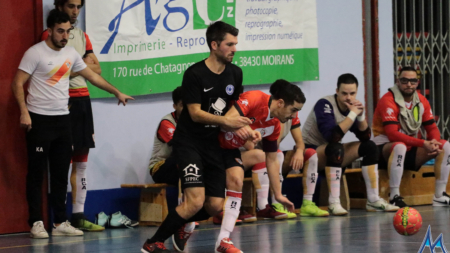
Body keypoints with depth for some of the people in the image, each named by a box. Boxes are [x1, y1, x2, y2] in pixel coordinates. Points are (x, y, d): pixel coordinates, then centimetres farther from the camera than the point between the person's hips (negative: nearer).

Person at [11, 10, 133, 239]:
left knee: (61, 174, 7)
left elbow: (92, 76, 20)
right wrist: (24, 112, -21)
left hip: (62, 119, 6)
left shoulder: (70, 54, 10)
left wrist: (117, 93, 19)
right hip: (39, 119, -6)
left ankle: (60, 222, 12)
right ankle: (36, 223, 3)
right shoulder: (35, 53, -9)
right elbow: (17, 84, -11)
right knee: (36, 173, -1)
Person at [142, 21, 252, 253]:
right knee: (195, 201, -21)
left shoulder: (235, 73, 4)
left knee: (215, 206, -1)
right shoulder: (195, 74, -16)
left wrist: (239, 125, 4)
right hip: (189, 142, -6)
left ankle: (181, 229, 28)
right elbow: (195, 113, -18)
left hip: (213, 143, 6)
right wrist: (226, 121, -26)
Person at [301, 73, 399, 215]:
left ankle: (373, 200, -6)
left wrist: (361, 115, -17)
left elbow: (365, 137, -2)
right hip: (310, 150, -8)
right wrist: (352, 114, -30)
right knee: (335, 148, -37)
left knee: (369, 147, -5)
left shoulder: (352, 106, 0)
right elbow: (332, 136, -35)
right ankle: (334, 203, -36)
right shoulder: (325, 105, -22)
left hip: (331, 154, 8)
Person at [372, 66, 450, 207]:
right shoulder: (388, 101, -17)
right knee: (399, 146, -41)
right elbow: (392, 134, -27)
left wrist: (434, 142, -18)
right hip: (385, 149, -7)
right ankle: (394, 197, -36)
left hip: (410, 150, 7)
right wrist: (423, 144, -31)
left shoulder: (421, 101, 5)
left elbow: (432, 128, 7)